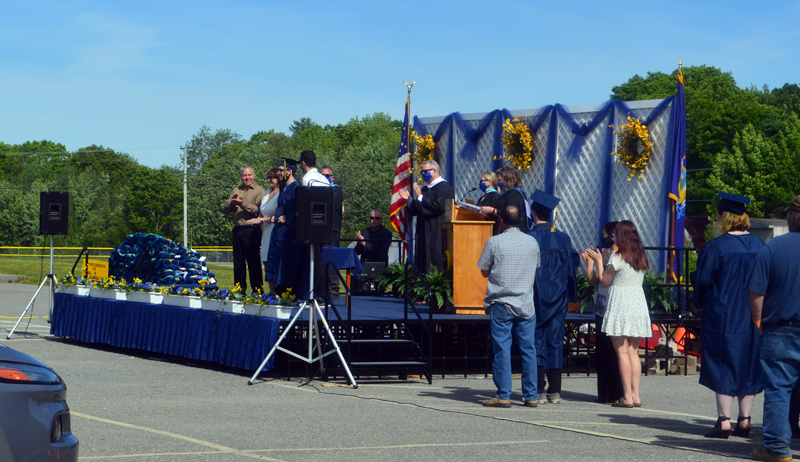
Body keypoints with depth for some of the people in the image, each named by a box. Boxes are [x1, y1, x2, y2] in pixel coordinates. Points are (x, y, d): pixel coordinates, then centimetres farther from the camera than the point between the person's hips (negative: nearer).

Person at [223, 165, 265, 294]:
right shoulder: (236, 190, 15)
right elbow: (226, 208, 8)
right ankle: (240, 290, 16)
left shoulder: (259, 191, -3)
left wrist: (243, 204, -23)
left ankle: (257, 291, 0)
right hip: (238, 229, 6)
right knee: (238, 262, 9)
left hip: (252, 230, -6)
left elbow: (257, 210, -15)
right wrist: (232, 202, -12)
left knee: (253, 261, -4)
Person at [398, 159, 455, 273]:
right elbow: (415, 211, 20)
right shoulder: (424, 189, 20)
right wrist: (409, 200, 1)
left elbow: (438, 206, -20)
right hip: (423, 235, 8)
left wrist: (420, 197, -14)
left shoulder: (444, 187, -5)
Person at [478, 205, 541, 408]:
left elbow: (484, 271, 1)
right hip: (526, 304, 3)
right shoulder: (532, 242, 4)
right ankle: (531, 396, 7)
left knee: (502, 349, 0)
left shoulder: (494, 242, -6)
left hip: (501, 304, -3)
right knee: (528, 349, 5)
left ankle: (503, 395, -1)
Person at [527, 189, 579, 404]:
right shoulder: (563, 238, 3)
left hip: (536, 297, -4)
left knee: (536, 341, 1)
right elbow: (573, 264, 8)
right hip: (557, 298, 4)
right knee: (555, 342, 9)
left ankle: (538, 391, -5)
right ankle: (554, 392, 8)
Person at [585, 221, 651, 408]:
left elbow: (604, 281, -4)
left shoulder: (617, 257, -10)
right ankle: (635, 395, 7)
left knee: (622, 352, -4)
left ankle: (627, 397, -7)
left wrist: (598, 261, 9)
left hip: (620, 307, -6)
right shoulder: (642, 258, 9)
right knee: (633, 352, 9)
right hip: (639, 304, 6)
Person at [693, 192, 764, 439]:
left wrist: (702, 301, 10)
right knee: (749, 364, 10)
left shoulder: (716, 247, -14)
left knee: (724, 366, 0)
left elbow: (702, 281, -10)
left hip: (723, 315, -5)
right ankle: (744, 420, 10)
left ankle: (723, 420, -4)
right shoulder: (760, 246, 4)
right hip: (753, 318, 5)